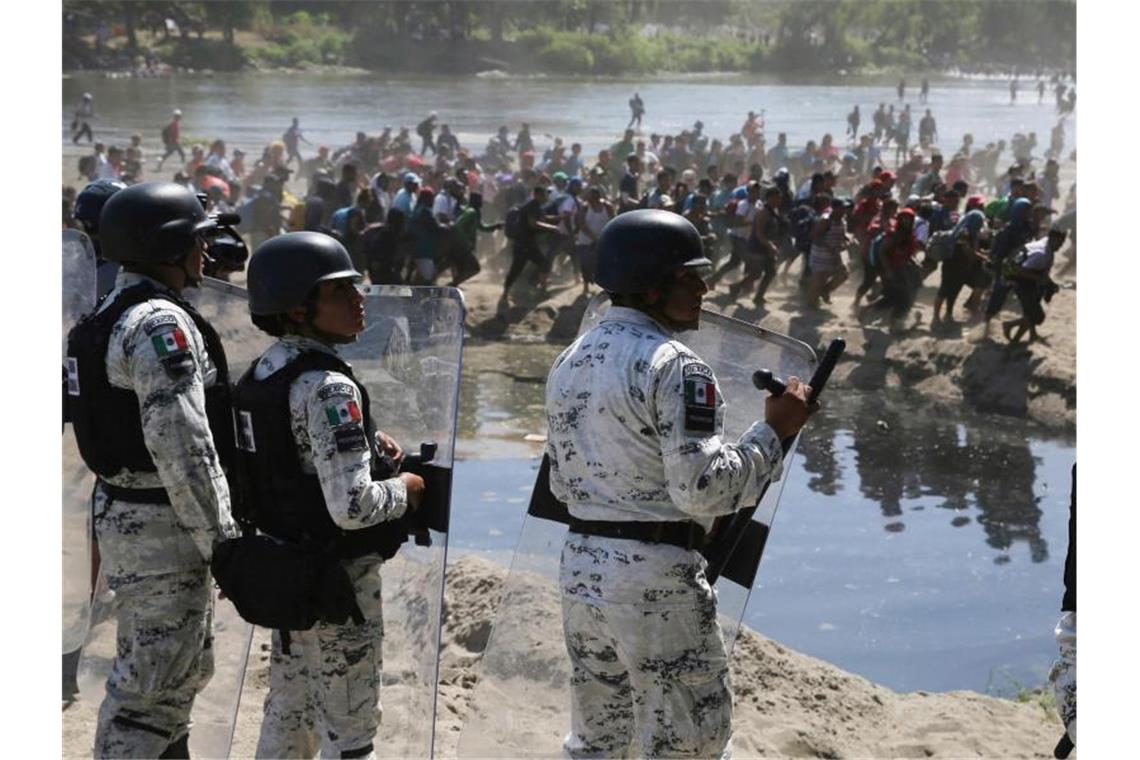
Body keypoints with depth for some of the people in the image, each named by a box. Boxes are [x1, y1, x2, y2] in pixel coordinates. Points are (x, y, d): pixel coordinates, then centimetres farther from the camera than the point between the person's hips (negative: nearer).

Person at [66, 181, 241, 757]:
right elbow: (182, 446, -24)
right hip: (164, 527, -10)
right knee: (150, 687, -3)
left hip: (122, 510, 10)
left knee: (184, 670, 22)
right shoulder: (161, 322, -19)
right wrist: (221, 538, -19)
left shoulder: (109, 316, 13)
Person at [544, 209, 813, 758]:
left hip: (581, 569, 8)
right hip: (655, 580, -8)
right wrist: (773, 430, -12)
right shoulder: (675, 365, -15)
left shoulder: (570, 361, 10)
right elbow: (703, 488, -20)